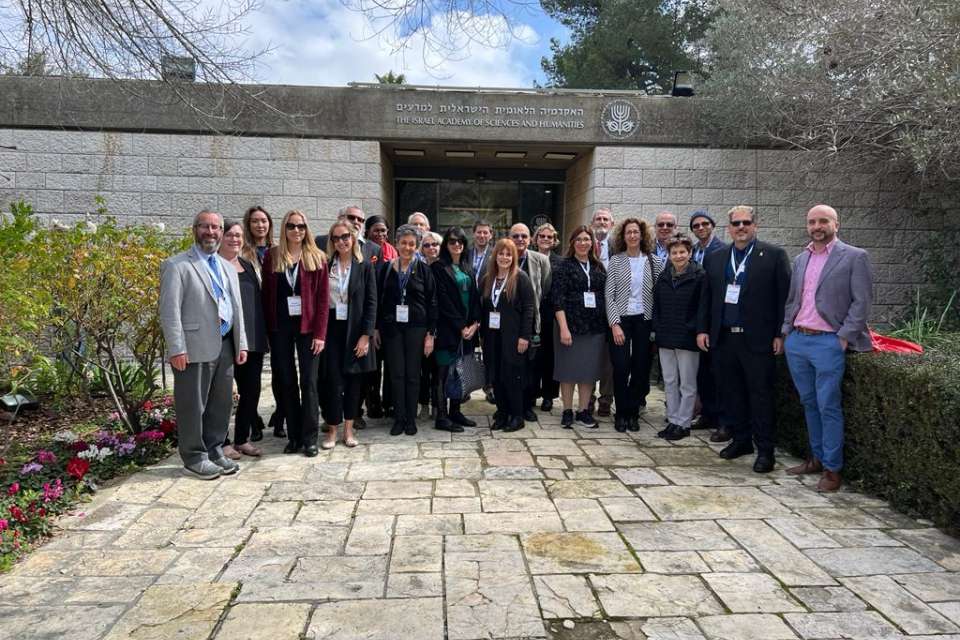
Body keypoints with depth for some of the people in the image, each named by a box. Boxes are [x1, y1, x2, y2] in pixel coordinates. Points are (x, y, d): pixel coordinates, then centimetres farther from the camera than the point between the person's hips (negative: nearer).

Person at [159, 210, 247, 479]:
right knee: (193, 405, 3)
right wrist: (177, 349, -17)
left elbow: (237, 308, 18)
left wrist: (241, 344, 11)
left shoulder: (228, 268, 18)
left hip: (225, 346, 7)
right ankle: (194, 458, 16)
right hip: (194, 347, -7)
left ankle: (214, 451, 27)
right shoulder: (176, 265, -4)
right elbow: (170, 310, -11)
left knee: (222, 403, 13)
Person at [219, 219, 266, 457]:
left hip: (253, 339, 6)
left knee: (251, 390, 9)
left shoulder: (248, 265, 15)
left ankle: (242, 439, 22)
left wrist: (261, 335, 14)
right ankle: (222, 442, 14)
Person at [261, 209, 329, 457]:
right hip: (280, 327, 2)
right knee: (287, 382, 8)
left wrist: (320, 333, -10)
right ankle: (293, 437, 18)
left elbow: (323, 298, -3)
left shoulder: (317, 257, 1)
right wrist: (268, 331, -1)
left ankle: (310, 439, 7)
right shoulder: (272, 256, 5)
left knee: (309, 382, 0)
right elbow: (267, 295, 5)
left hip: (308, 327, -2)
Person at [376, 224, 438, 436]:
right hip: (392, 327, 1)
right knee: (396, 374, 3)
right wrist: (376, 329, 3)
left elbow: (432, 303, -1)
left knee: (412, 374, 4)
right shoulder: (386, 270, 5)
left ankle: (411, 419, 14)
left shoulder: (423, 270, 0)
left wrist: (430, 333, -6)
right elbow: (378, 301, 8)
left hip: (416, 327, -1)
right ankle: (398, 419, 12)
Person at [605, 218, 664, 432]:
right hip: (621, 319, -1)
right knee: (621, 367, -6)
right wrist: (615, 324, -10)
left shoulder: (653, 261, 5)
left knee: (641, 368, 3)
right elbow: (609, 295, -2)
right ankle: (622, 413, 10)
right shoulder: (616, 261, 1)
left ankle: (633, 412, 18)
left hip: (644, 320, 1)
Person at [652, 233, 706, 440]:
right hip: (665, 338, 6)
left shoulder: (699, 276, -7)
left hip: (687, 338, -5)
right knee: (669, 382, 11)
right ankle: (672, 421, 21)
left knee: (687, 384, 4)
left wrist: (695, 330, -13)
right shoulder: (663, 277, 10)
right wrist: (656, 330, 7)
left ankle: (683, 423, 12)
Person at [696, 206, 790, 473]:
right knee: (731, 393, 11)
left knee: (761, 395, 1)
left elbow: (784, 297, -4)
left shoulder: (774, 255, -1)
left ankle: (765, 450, 10)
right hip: (723, 338, 4)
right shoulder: (714, 259, 11)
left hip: (758, 339, -4)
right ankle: (740, 440, 25)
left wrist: (780, 334, -8)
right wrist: (702, 329, 8)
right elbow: (706, 297, 14)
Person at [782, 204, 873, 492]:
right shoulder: (800, 259, 14)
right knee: (809, 403, 14)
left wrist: (844, 338, -13)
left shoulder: (854, 257, -3)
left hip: (828, 343, -6)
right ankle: (817, 458, 26)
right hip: (796, 340, 6)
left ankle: (832, 469, 8)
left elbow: (862, 302, -7)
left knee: (828, 407, -3)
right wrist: (786, 331, 9)